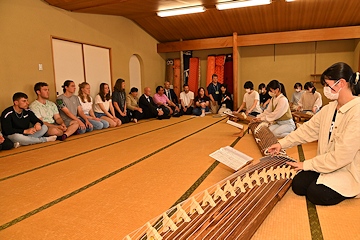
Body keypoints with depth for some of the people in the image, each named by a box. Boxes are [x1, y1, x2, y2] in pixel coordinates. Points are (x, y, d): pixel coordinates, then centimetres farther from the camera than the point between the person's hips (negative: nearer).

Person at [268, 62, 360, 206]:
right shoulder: (329, 109, 3)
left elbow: (341, 157, -27)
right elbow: (308, 129, 8)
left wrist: (307, 164, -19)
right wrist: (282, 144, 2)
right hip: (328, 164, 7)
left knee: (316, 194, -19)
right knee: (298, 185, -7)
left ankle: (348, 191, 7)